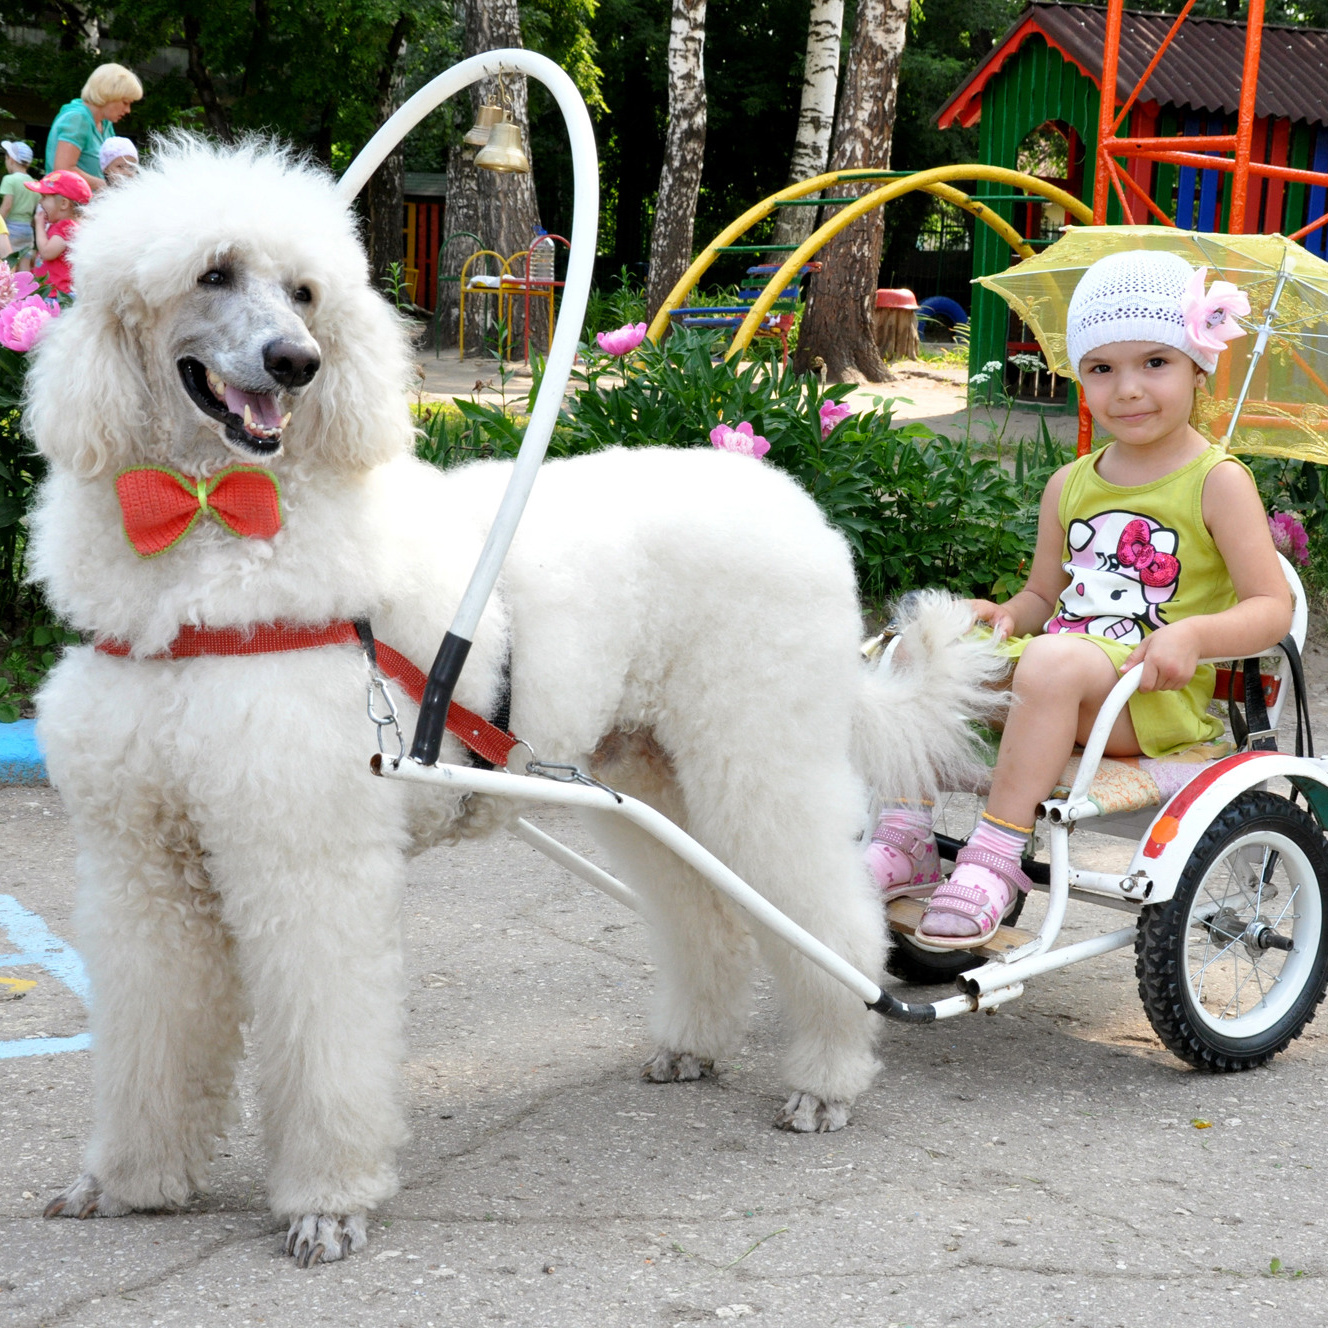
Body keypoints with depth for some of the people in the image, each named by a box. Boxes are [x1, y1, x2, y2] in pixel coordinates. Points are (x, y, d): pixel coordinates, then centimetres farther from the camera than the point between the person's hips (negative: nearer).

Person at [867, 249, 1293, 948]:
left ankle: (996, 857, -33)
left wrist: (1194, 634, -27)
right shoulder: (1071, 485, 15)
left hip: (1155, 701, -6)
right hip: (1061, 669, 7)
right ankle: (905, 843, -10)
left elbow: (1272, 606, -9)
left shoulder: (1216, 481, -4)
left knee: (1054, 661, -36)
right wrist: (1005, 614, 1)